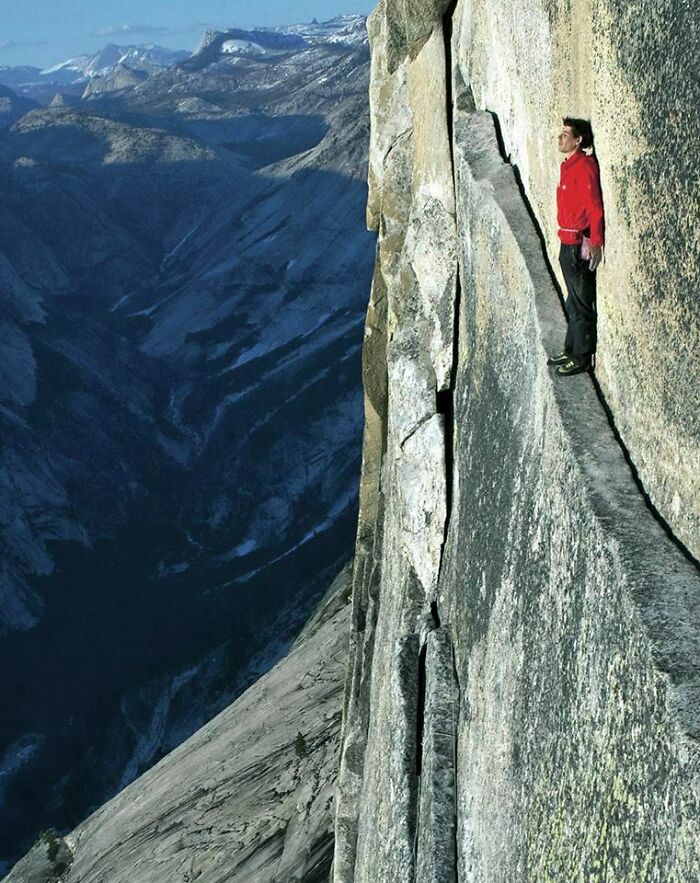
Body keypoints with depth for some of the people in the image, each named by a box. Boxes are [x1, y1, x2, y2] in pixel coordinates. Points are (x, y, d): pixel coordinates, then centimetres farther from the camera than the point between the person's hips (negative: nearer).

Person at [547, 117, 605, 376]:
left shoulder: (584, 166, -18)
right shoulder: (569, 165, 11)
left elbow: (595, 209, -22)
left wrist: (596, 244, -25)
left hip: (579, 246, -10)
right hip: (568, 243, 10)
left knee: (581, 304, 0)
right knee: (573, 302, 19)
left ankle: (582, 358, 9)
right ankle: (571, 349, 31)